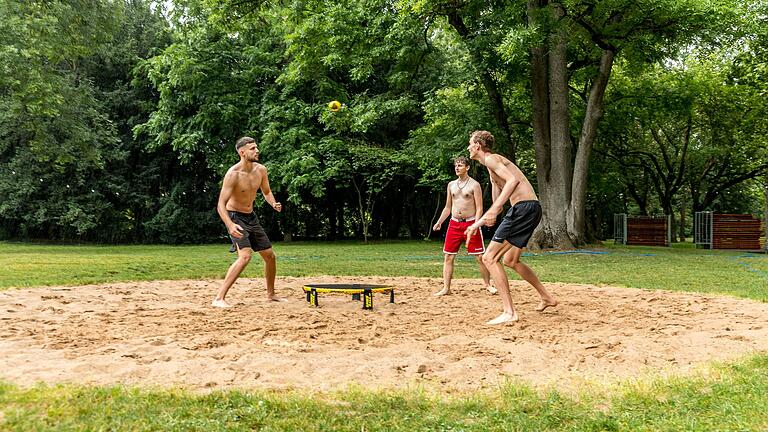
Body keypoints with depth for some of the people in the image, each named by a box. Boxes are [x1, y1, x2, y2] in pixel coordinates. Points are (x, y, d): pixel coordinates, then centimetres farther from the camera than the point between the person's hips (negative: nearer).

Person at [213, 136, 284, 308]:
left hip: (251, 216, 7)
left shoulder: (261, 170, -3)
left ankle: (271, 294, 33)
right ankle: (219, 298, -20)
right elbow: (221, 205, -26)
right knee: (245, 256, -26)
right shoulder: (233, 174, -23)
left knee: (270, 256, 11)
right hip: (235, 217, -7)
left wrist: (274, 204, -7)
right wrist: (230, 225, -42)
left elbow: (266, 192, 15)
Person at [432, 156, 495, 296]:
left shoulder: (474, 185, -4)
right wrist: (439, 222, 7)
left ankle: (488, 285, 13)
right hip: (454, 224, 5)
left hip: (470, 223, -5)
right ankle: (446, 288, 4)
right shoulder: (451, 185, 12)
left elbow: (479, 208, -8)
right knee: (448, 256, 0)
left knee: (480, 257, -2)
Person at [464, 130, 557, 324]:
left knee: (489, 257, -10)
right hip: (532, 208, 10)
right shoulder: (492, 170, 26)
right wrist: (476, 225, 31)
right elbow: (497, 205, 31)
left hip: (524, 207, -10)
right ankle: (546, 297, 31)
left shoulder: (491, 159, -4)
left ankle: (509, 312, -13)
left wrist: (494, 209, -25)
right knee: (510, 260, 23)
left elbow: (513, 179, -21)